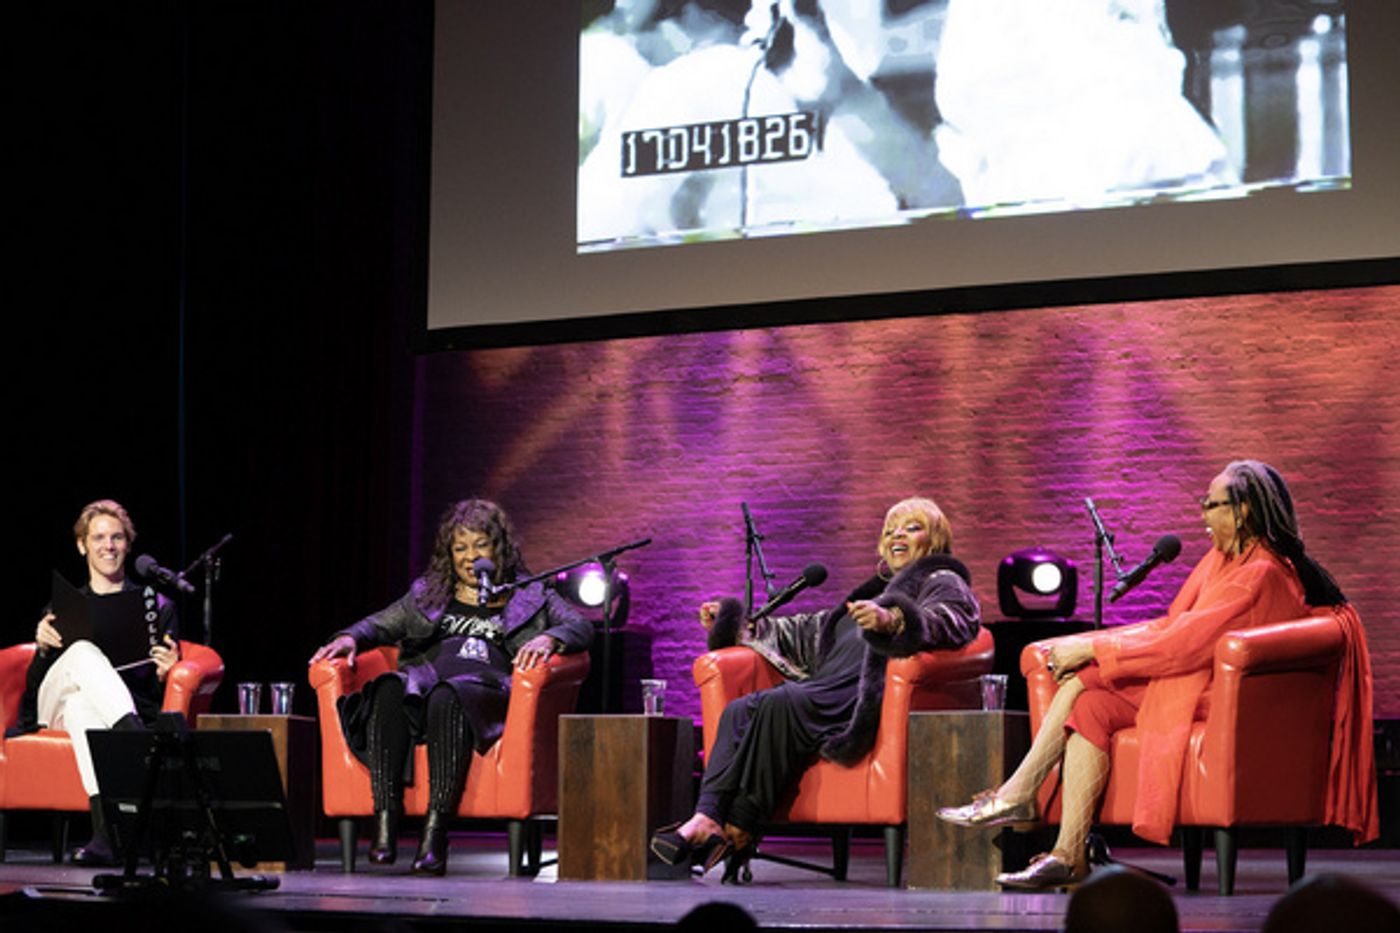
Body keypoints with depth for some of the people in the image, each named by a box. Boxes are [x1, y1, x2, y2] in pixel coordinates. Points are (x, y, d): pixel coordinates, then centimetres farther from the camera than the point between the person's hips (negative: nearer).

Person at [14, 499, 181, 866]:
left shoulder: (155, 605, 21)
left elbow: (164, 691, 14)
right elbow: (33, 686, 16)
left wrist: (167, 673, -12)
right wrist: (43, 649, -7)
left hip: (133, 707, -1)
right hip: (55, 707, 1)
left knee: (82, 703, -39)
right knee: (83, 652, -36)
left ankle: (105, 828, -60)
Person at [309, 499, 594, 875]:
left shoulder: (530, 596, 25)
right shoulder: (427, 594, 33)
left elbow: (581, 626, 10)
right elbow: (381, 624, 22)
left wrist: (548, 639, -13)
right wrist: (350, 638, -1)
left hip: (486, 683, -3)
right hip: (426, 674, 3)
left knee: (447, 698, -41)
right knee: (388, 690, -36)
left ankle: (436, 830, -49)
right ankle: (385, 822, -43)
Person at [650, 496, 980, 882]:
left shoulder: (943, 582, 11)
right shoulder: (875, 590, 37)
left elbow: (946, 622, -13)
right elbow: (810, 632, 41)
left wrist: (892, 621, -35)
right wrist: (736, 626, 35)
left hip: (864, 701, -8)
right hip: (825, 690, 8)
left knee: (777, 704, -32)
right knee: (738, 711, -18)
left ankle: (739, 832, -33)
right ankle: (706, 819, -35)